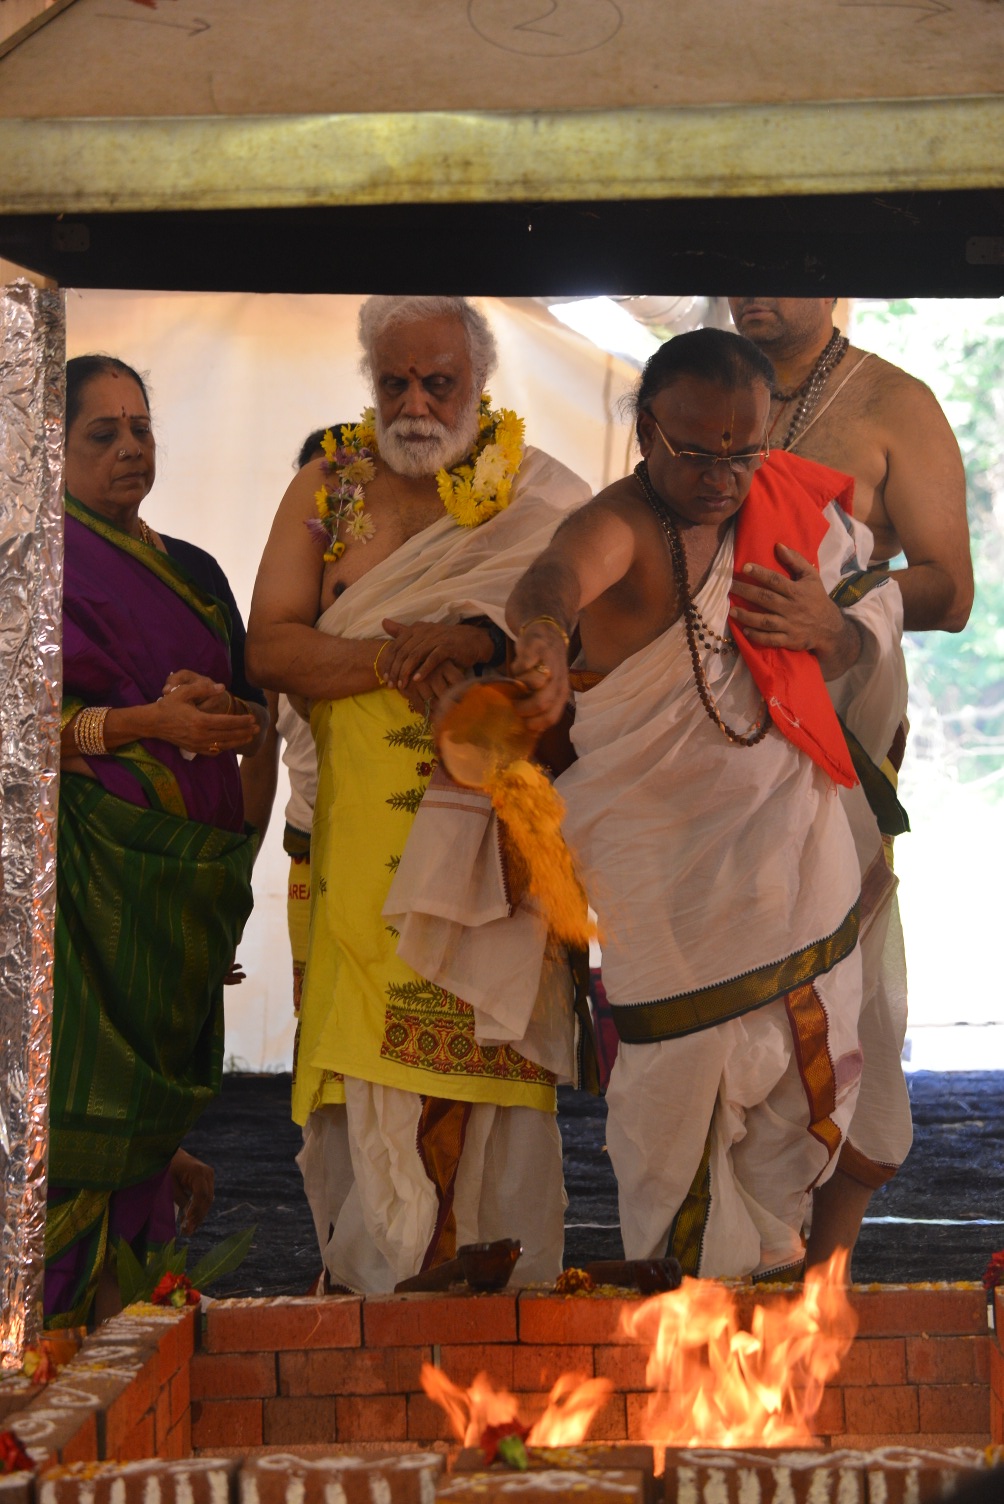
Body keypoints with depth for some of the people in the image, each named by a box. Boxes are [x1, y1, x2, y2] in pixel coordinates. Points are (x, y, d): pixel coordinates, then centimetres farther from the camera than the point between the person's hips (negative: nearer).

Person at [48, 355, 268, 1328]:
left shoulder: (191, 572, 19)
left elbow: (252, 715, 16)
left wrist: (217, 714, -7)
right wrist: (147, 721, -21)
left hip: (181, 868, 6)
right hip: (88, 865, -6)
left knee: (157, 1062, 6)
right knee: (83, 1083, -9)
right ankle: (63, 1311, -3)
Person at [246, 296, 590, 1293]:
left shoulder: (539, 495, 7)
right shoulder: (326, 490, 11)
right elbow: (269, 649, 2)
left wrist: (483, 636, -22)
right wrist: (392, 656, -14)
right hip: (363, 833, 1)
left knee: (491, 1052, -5)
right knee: (366, 1062, -2)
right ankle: (372, 1279, 10)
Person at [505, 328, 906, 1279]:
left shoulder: (797, 505, 1)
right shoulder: (622, 525, -19)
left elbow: (884, 602, 14)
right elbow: (557, 575, -43)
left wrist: (835, 630, -10)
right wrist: (543, 637, -67)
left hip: (796, 848, 6)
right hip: (669, 870, -6)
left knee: (801, 1061, 15)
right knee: (684, 1074, 0)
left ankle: (770, 1245, 38)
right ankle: (685, 1273, 23)